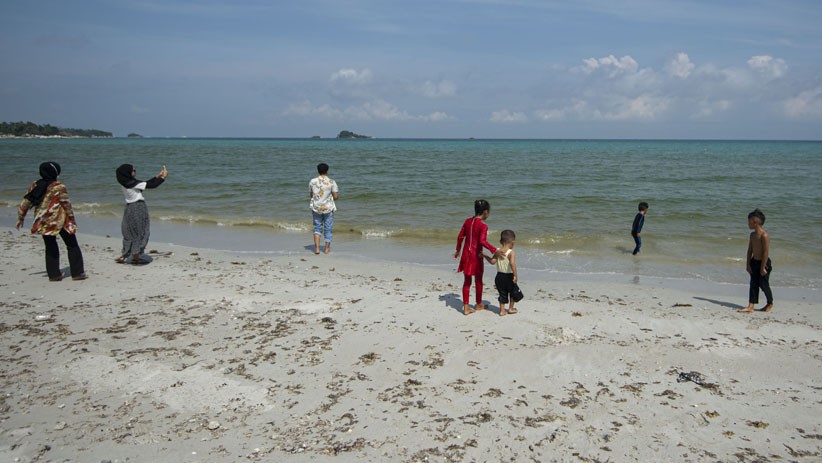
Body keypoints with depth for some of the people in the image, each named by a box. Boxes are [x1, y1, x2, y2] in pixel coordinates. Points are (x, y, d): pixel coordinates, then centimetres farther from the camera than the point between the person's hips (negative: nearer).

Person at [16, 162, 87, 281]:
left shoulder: (35, 186, 5)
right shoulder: (59, 187, -11)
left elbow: (25, 203, 9)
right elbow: (66, 205, -10)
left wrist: (20, 218, 20)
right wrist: (72, 220, -1)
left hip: (43, 222, 5)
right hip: (59, 221, -5)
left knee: (50, 248, 16)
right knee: (72, 246, 6)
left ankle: (54, 274, 18)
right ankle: (77, 273, 6)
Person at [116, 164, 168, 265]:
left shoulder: (126, 183, 9)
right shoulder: (134, 183, -17)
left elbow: (146, 183, 15)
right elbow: (152, 185, -18)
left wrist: (158, 176, 15)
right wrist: (163, 177, -5)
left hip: (130, 209, 9)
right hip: (138, 209, -9)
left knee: (130, 233, 17)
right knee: (139, 233, 2)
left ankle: (123, 256, 20)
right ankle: (136, 257, 9)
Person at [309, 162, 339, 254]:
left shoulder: (312, 181, -3)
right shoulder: (331, 182, -11)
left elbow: (310, 195, 6)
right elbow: (336, 197, -11)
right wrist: (337, 194, 11)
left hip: (316, 208, 2)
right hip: (328, 208, -2)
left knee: (317, 227, 14)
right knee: (328, 229, 12)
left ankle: (317, 248, 3)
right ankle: (327, 248, 21)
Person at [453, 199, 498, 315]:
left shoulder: (467, 221, 3)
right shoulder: (483, 226, -15)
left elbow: (460, 237, 9)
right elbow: (483, 241, -28)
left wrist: (458, 250, 20)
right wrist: (494, 250, -26)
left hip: (466, 254, 5)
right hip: (476, 255, -5)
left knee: (467, 281, 12)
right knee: (478, 281, 14)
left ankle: (466, 307, 12)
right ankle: (478, 304, 30)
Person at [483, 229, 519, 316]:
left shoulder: (498, 251, -3)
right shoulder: (511, 253, -17)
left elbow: (492, 261, -5)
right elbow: (512, 263, -31)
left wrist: (485, 255, 9)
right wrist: (515, 275, -28)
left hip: (499, 276, 4)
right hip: (509, 276, -4)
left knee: (502, 293, 14)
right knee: (513, 292, 19)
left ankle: (502, 310, 13)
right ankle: (511, 308, 29)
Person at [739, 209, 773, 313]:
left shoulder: (764, 235, -19)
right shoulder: (752, 234, 6)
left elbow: (766, 252, -20)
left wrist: (763, 267, -18)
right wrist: (748, 264, 7)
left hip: (763, 263, -7)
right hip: (754, 262, 7)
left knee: (764, 285, 5)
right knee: (753, 284, 5)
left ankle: (770, 304, 25)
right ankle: (750, 306, 6)